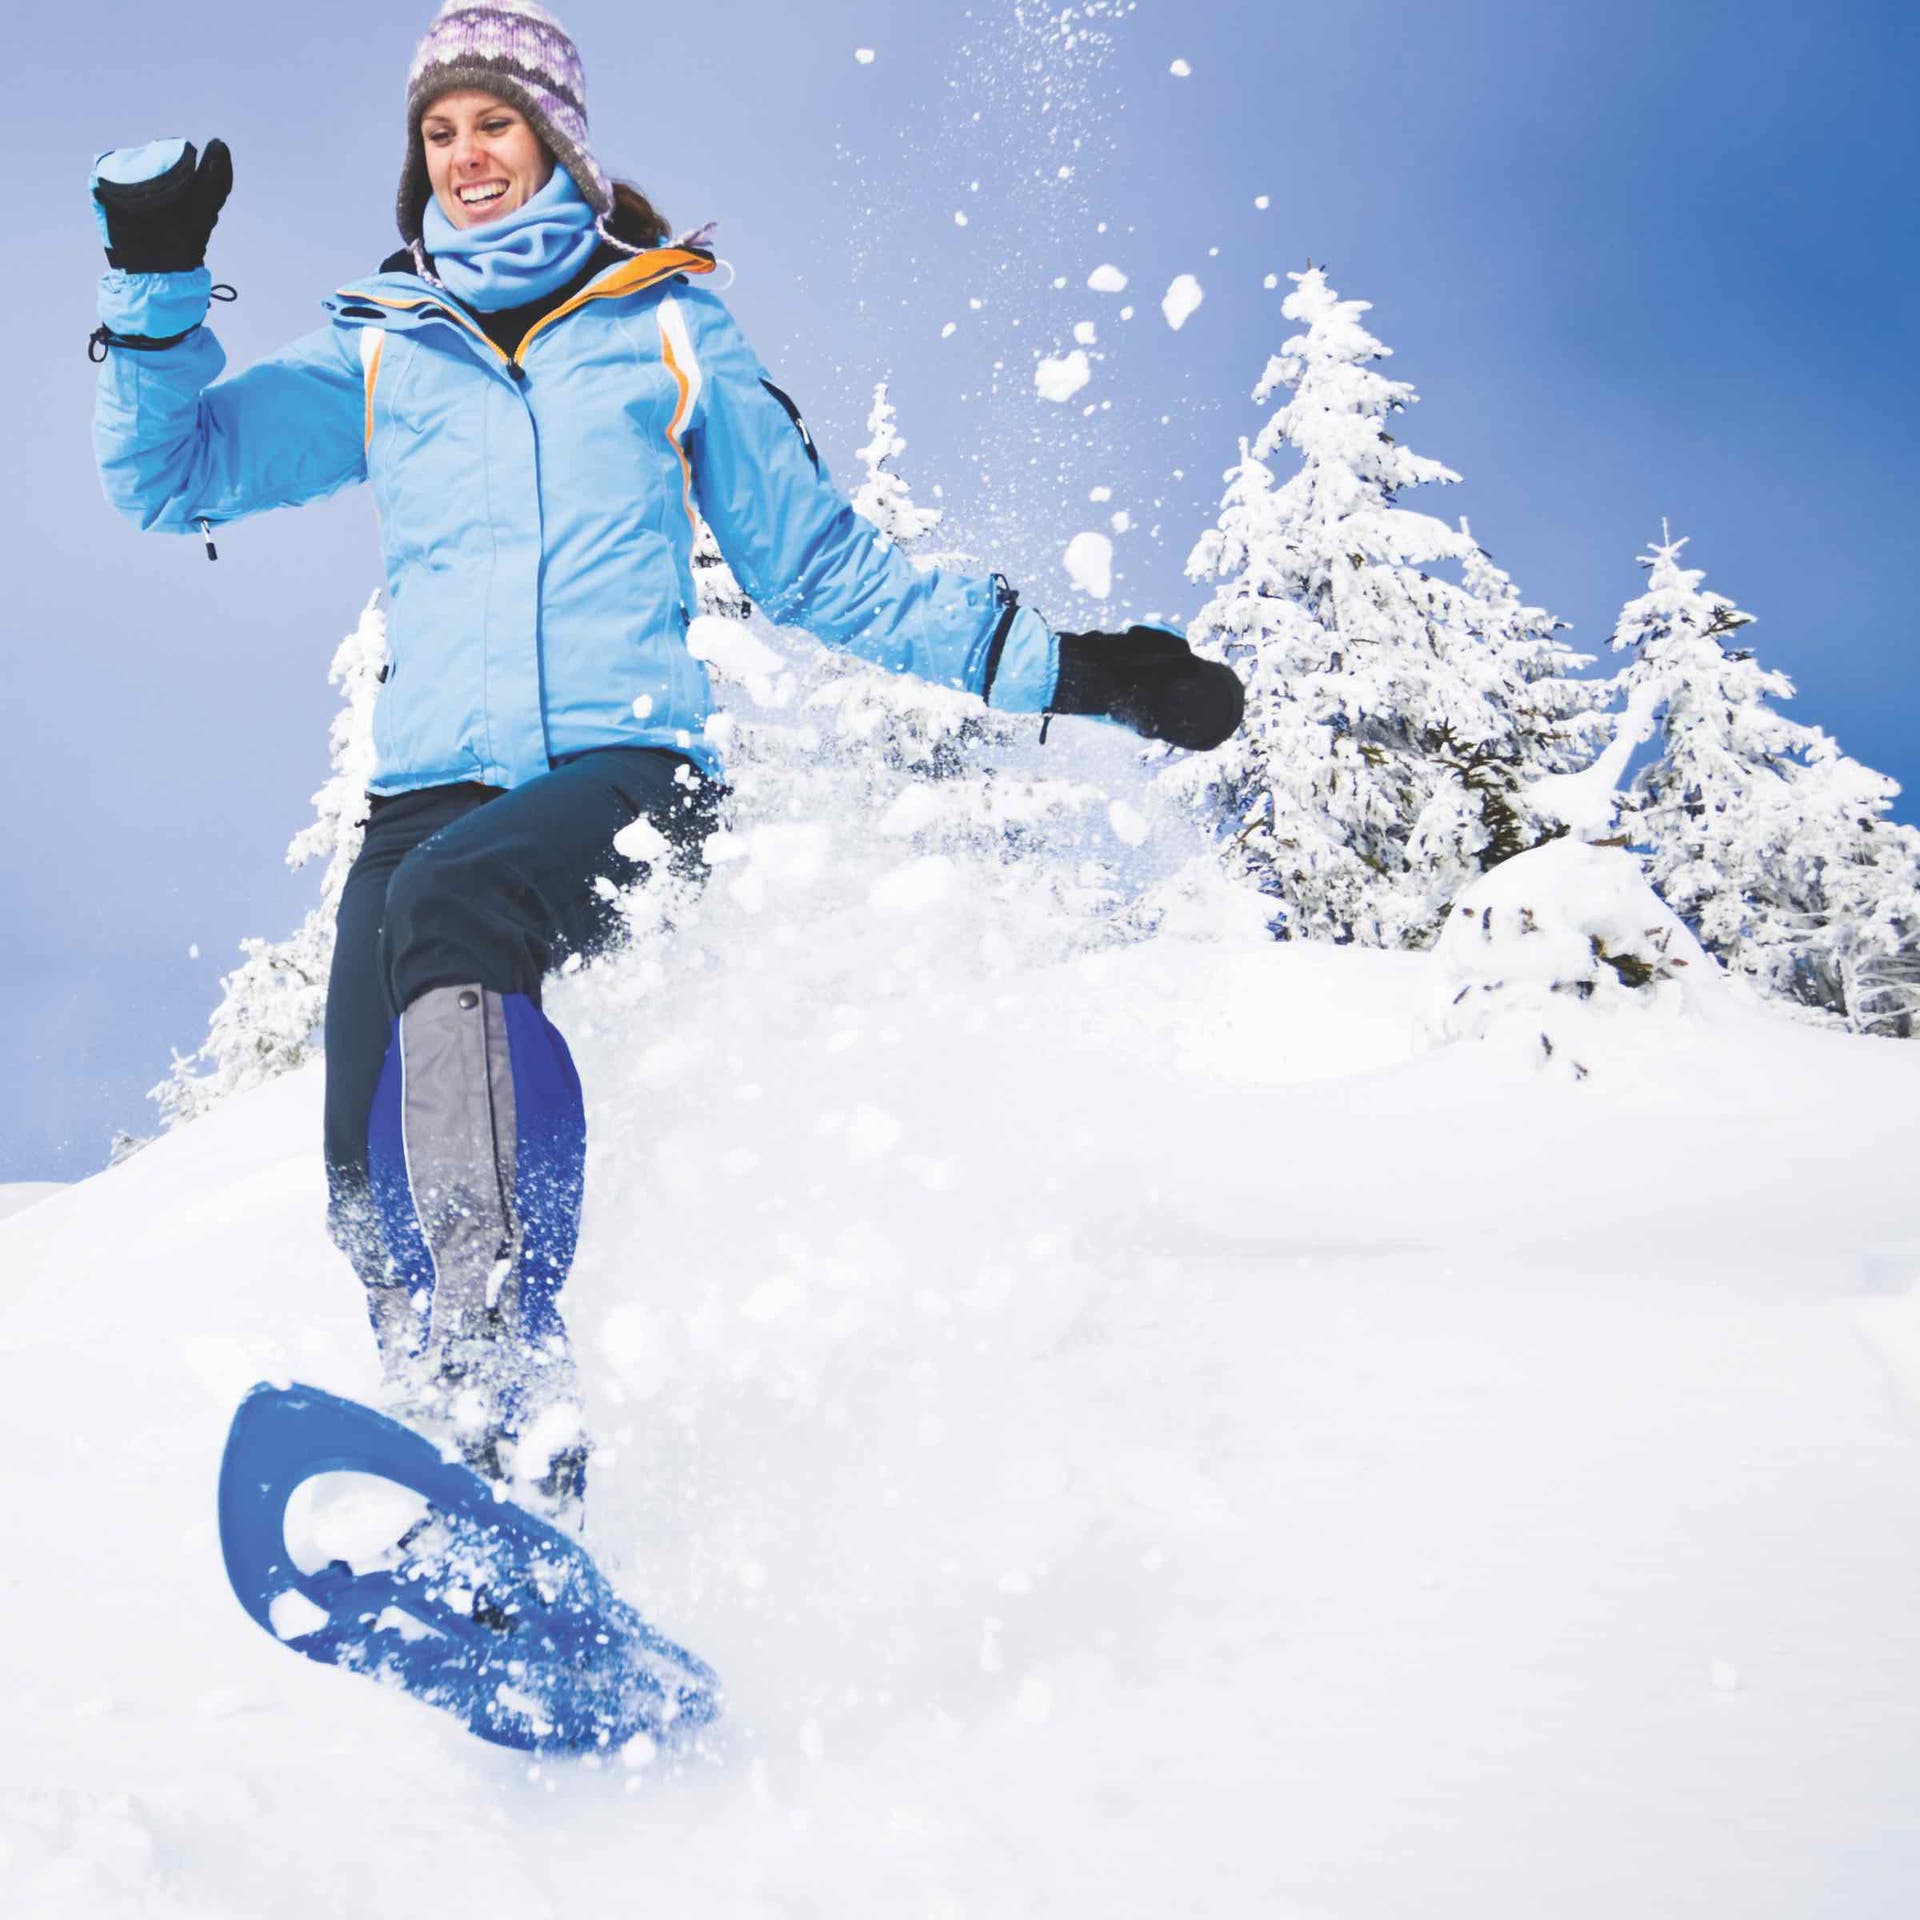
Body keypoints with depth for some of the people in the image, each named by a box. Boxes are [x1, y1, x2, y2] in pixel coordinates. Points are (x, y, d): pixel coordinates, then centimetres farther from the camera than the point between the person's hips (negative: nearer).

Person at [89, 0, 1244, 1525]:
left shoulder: (668, 328, 18)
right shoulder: (379, 353, 23)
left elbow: (825, 568, 19)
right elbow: (167, 476, 18)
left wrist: (1058, 664, 11)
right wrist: (156, 289, 1)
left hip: (633, 769, -4)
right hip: (431, 793, 4)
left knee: (450, 897, -37)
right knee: (371, 1181, -13)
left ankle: (511, 1391, -45)